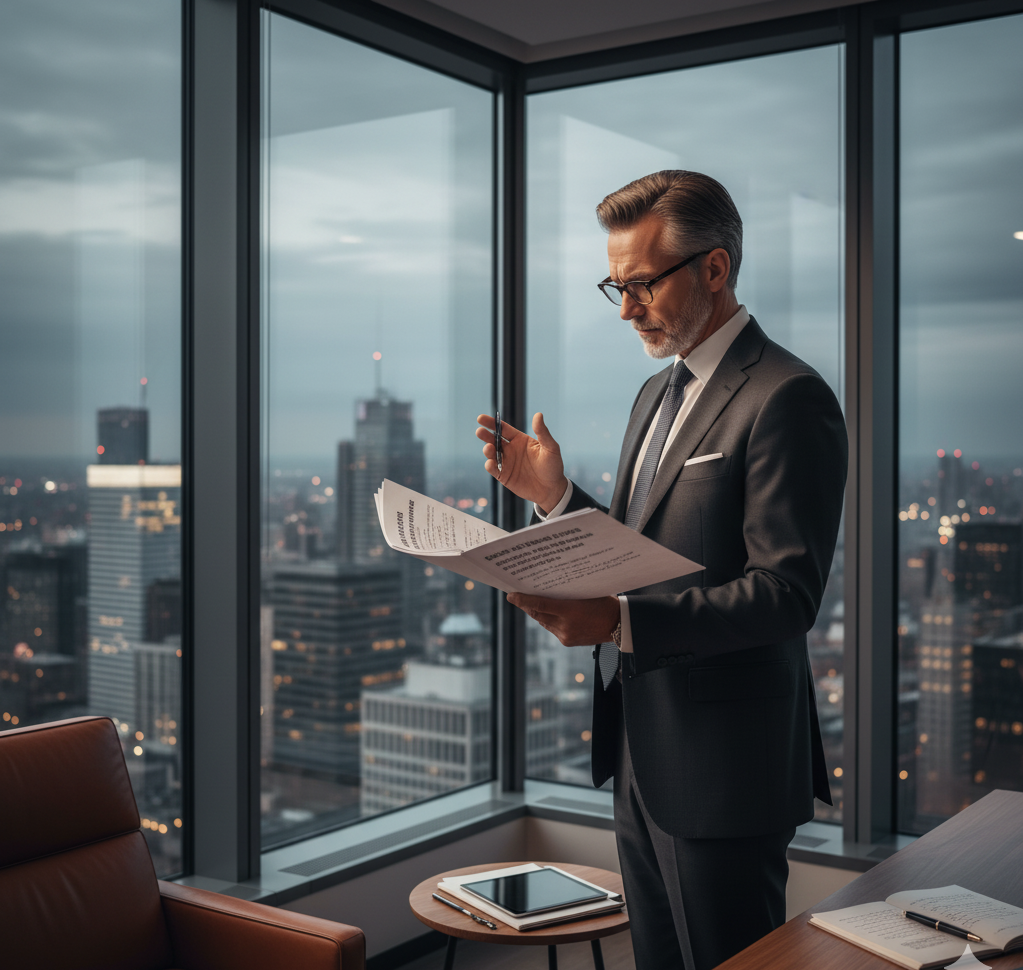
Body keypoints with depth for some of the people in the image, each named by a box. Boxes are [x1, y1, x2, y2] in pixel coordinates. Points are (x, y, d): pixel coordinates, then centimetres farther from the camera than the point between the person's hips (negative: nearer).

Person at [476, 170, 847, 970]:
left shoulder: (787, 399, -15)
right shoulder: (657, 393, 14)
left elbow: (787, 595, -21)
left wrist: (621, 624, -30)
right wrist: (557, 496, 2)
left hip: (722, 768, -9)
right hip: (640, 754, 9)